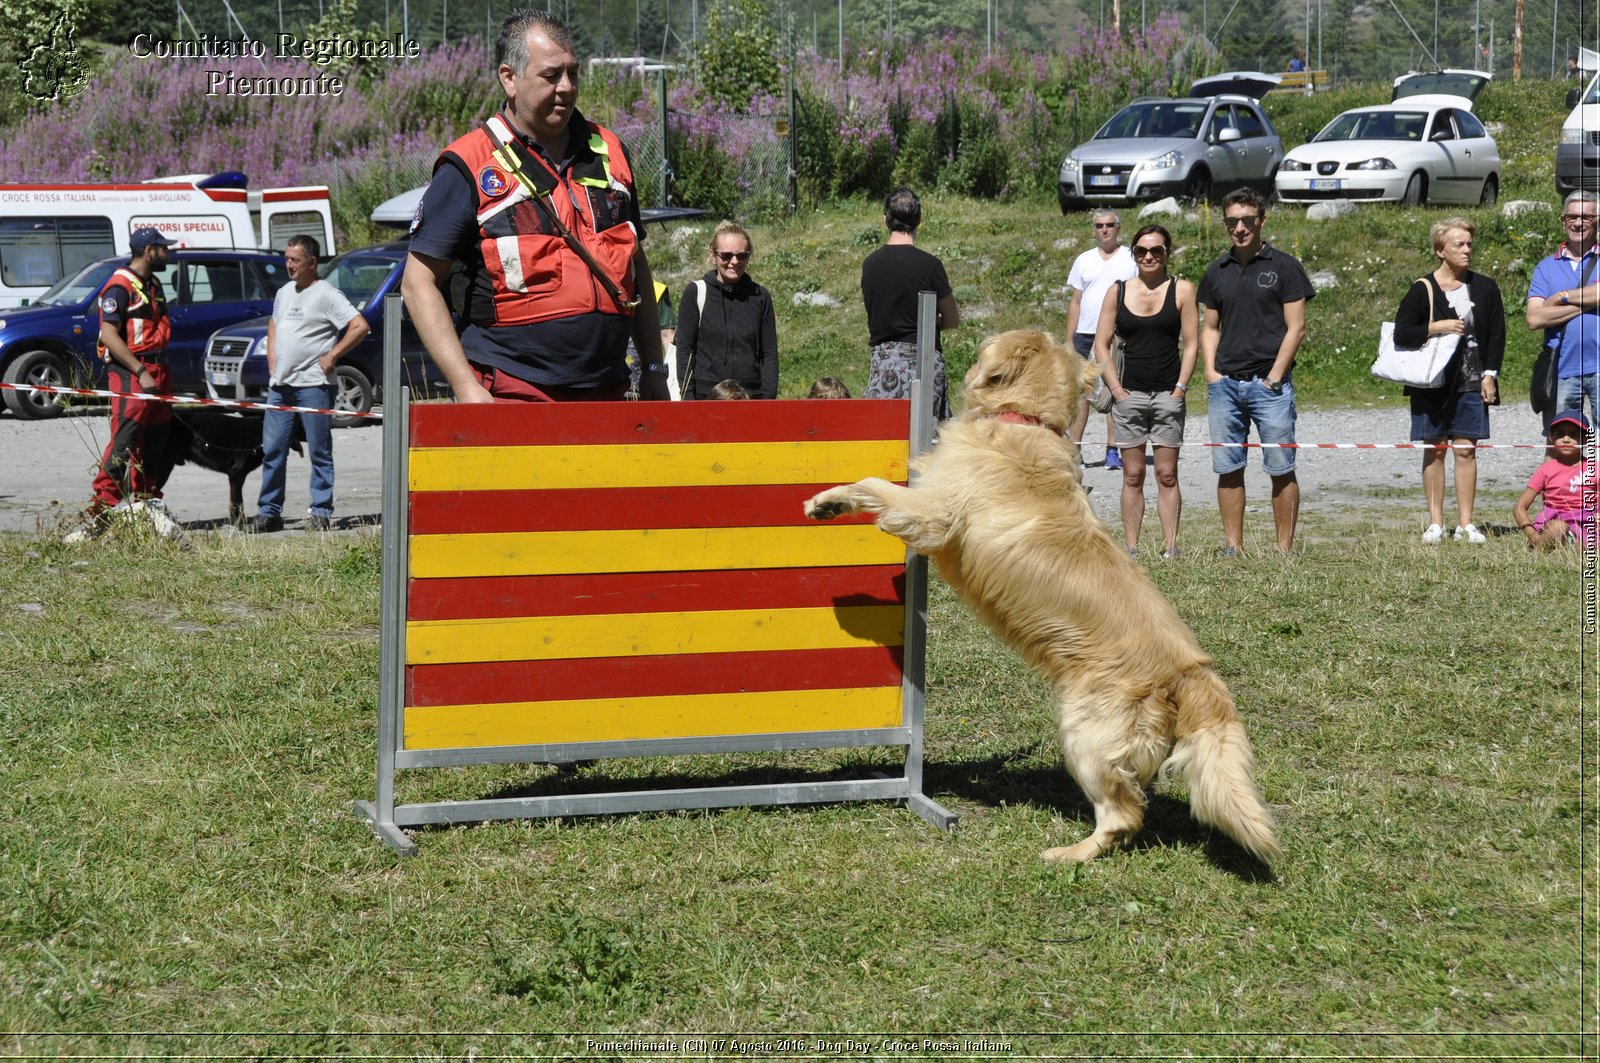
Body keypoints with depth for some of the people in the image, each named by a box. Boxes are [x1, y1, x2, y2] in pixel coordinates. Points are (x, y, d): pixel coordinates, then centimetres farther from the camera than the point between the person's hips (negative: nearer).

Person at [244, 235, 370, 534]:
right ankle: (269, 512, 11)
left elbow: (360, 327, -16)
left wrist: (331, 356, -14)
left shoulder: (326, 294, -8)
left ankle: (321, 512, 3)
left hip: (312, 385, -7)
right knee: (272, 450, 6)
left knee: (319, 452, -1)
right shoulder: (284, 293, 15)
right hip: (280, 385, 7)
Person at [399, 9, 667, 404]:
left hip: (607, 394, 5)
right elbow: (419, 282, -4)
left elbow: (635, 264, 23)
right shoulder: (470, 167, -2)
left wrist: (654, 367, 17)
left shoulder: (608, 152, 14)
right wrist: (466, 387, -12)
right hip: (511, 398, -5)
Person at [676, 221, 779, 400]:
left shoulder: (760, 297, 9)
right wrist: (688, 397, -5)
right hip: (705, 396, -2)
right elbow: (684, 350, 2)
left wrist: (769, 396, 1)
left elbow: (770, 353, 11)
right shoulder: (696, 293, 2)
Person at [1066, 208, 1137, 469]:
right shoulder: (1083, 261, 13)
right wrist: (1069, 341, 8)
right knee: (1080, 391, -1)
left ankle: (1113, 450, 3)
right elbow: (1075, 302, 14)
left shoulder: (1131, 260, 5)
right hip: (1085, 334, 2)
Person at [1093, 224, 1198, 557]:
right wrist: (1117, 389, -4)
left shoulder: (1182, 290, 2)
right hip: (1129, 393, 1)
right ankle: (1131, 547, 5)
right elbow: (1101, 345, 6)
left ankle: (1171, 546, 3)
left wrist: (1179, 390, -7)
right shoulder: (1118, 291, 6)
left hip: (1168, 394, -1)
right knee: (1132, 474, 3)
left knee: (1167, 475, 1)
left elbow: (1190, 344, 1)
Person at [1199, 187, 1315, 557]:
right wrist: (1211, 371, 5)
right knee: (1228, 469, 5)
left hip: (1269, 383, -4)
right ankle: (1232, 546, 11)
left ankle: (1285, 547, 0)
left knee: (1281, 469, -3)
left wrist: (1275, 375, -9)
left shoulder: (1284, 267, 1)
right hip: (1224, 385, 4)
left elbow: (1296, 327, -3)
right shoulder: (1217, 272, 14)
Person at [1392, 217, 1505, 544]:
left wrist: (1490, 374, 1)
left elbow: (1497, 335, 10)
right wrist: (1437, 327, -16)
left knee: (1466, 450, 0)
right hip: (1432, 383, -2)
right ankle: (1435, 523, 8)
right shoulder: (1423, 290, -2)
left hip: (1472, 383, 2)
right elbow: (1401, 334, -6)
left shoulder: (1484, 288, 7)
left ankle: (1465, 523, 5)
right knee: (1434, 451, 2)